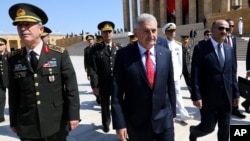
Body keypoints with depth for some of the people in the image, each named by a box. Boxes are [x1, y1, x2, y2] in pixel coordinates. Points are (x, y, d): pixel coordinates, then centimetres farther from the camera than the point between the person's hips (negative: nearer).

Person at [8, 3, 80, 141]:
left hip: (56, 122, -1)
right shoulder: (13, 60, 0)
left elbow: (71, 87, -8)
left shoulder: (60, 54, -7)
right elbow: (13, 94, 5)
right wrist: (13, 122, 8)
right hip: (27, 125, 2)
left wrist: (73, 115, -9)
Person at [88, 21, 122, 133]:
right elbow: (93, 69, -6)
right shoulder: (96, 49, -3)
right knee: (105, 106, 18)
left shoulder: (119, 48, 4)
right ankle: (106, 123, 43)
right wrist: (95, 85, -11)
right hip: (103, 84, 0)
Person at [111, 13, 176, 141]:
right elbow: (116, 93, -10)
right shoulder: (124, 55, -11)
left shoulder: (166, 54, 0)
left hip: (164, 120, 2)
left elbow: (170, 85, 7)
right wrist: (119, 123, -11)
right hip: (137, 123, -2)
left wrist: (172, 112, 11)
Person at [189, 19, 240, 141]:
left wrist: (236, 93, 9)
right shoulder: (201, 48, -10)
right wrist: (196, 96, -16)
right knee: (208, 127, 6)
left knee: (225, 129, 13)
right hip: (208, 97, -5)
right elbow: (195, 75, -13)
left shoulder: (229, 49, 9)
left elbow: (232, 73, 11)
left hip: (226, 97, 5)